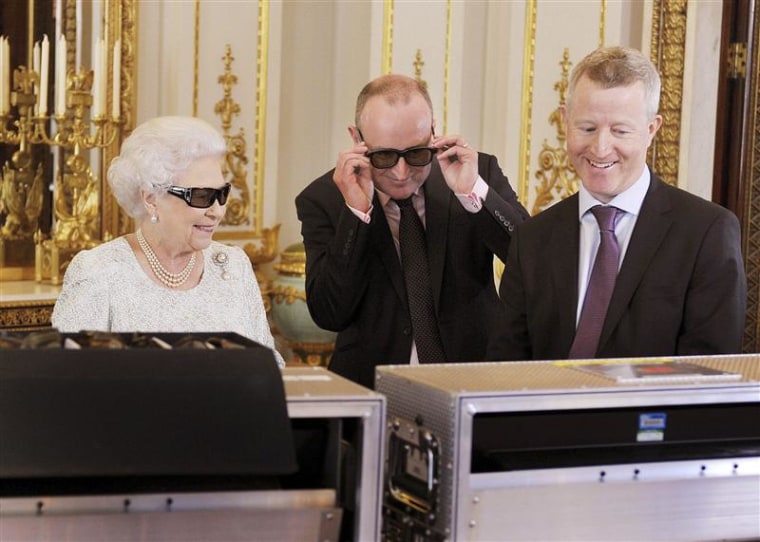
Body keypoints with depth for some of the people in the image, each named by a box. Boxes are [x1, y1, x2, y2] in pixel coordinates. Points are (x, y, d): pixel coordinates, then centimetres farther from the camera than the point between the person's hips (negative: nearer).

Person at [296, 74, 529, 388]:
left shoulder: (480, 171, 1)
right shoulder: (322, 200, -1)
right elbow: (330, 315, -9)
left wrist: (473, 192, -17)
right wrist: (356, 211, -16)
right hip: (373, 385, -1)